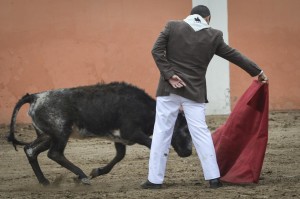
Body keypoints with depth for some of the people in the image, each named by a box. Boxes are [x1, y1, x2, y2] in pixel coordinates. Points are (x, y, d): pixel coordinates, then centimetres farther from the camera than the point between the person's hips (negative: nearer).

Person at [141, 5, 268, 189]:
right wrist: (258, 72, 21)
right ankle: (213, 177, 2)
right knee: (201, 133, 4)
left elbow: (157, 50, -7)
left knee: (162, 132, 3)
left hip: (169, 89, 0)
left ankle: (155, 179, 4)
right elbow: (234, 55, 11)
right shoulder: (214, 36, 3)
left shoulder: (172, 26, 0)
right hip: (195, 91, 0)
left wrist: (169, 74, -7)